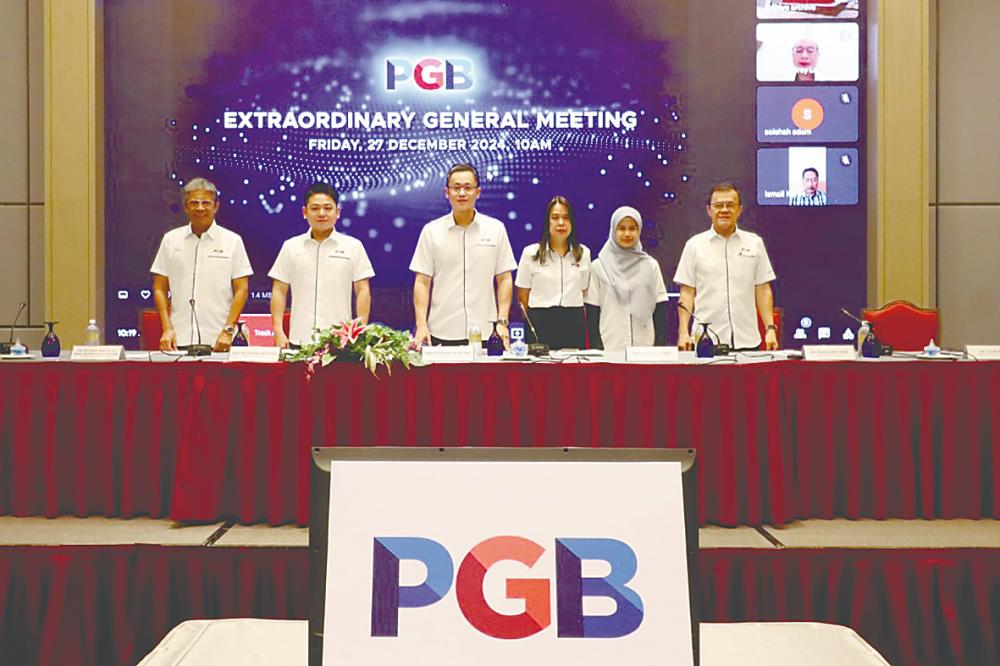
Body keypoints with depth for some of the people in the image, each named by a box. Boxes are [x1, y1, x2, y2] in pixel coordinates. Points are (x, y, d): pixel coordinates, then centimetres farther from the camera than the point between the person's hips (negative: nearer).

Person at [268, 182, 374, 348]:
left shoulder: (353, 246, 5)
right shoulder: (291, 247, 8)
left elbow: (362, 291, 4)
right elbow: (279, 292, 8)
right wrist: (278, 331, 0)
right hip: (300, 340, 1)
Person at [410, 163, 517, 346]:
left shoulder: (496, 229, 5)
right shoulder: (431, 231, 4)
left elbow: (504, 280, 7)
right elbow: (422, 283, 3)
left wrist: (502, 321, -3)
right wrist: (421, 325, -7)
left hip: (484, 333, 0)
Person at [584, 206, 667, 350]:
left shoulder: (650, 266, 7)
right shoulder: (599, 267, 4)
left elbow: (659, 308, 8)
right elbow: (592, 310, 4)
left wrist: (660, 346, 1)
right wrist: (596, 348, -3)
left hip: (645, 346, 1)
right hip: (610, 347, -1)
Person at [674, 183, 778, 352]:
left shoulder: (754, 243, 9)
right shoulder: (695, 245, 5)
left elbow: (763, 290, 10)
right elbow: (687, 293, 3)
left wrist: (770, 328, 1)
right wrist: (683, 332, -6)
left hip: (747, 340, 1)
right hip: (705, 341, -1)